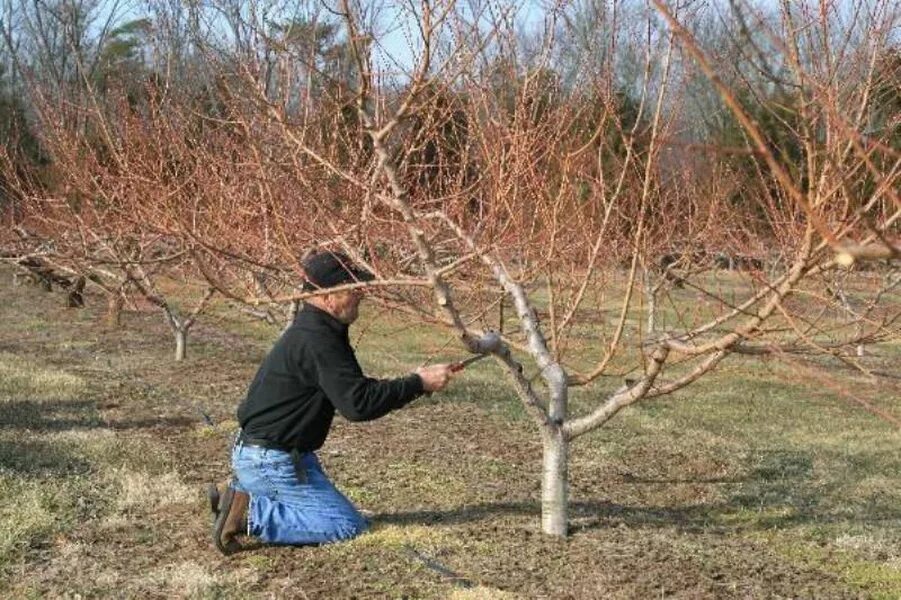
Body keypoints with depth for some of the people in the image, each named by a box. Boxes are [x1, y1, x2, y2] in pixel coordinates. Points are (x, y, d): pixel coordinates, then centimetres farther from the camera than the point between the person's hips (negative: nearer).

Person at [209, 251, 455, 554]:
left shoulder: (315, 331, 11)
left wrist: (415, 382, 5)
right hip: (271, 460, -10)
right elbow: (358, 404, -27)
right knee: (349, 526, -10)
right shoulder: (315, 341, -23)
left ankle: (242, 497, 12)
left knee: (335, 516, 21)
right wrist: (418, 383, -20)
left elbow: (353, 388, 17)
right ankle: (250, 515, -11)